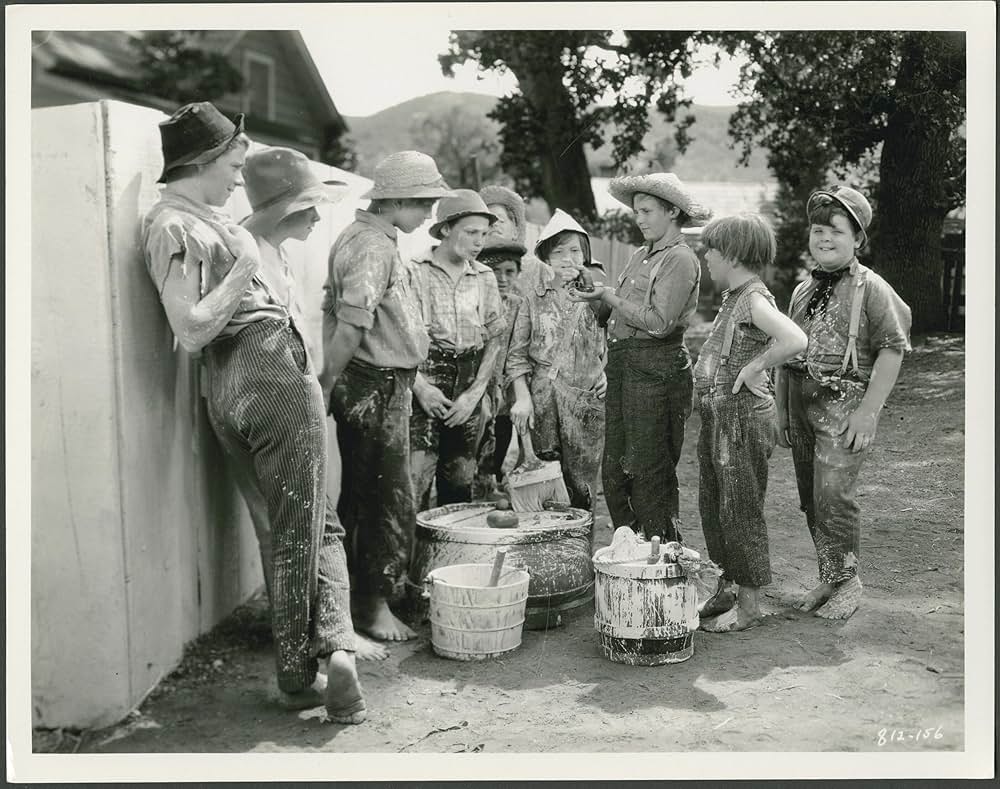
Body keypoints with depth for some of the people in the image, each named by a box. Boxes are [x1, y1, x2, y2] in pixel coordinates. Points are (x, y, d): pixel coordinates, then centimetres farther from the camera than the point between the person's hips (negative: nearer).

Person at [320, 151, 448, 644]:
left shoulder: (356, 236, 15)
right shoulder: (374, 249, -17)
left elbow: (331, 312, 17)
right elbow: (350, 328, -23)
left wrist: (328, 381, 17)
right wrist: (326, 388, -17)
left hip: (360, 384, 10)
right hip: (377, 386, -10)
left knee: (359, 494, 17)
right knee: (390, 499, -1)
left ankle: (350, 596, 28)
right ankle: (374, 605, 8)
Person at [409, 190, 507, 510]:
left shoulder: (484, 278, 10)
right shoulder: (414, 272, -4)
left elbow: (495, 339, 9)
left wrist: (475, 393, -1)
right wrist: (420, 386, -14)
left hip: (468, 386, 5)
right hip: (423, 380, -4)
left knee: (460, 483, 8)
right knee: (415, 481, -11)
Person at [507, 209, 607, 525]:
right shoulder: (534, 300, 4)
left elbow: (609, 344, 19)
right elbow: (517, 354, 4)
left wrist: (606, 372, 2)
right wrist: (522, 397, -4)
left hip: (586, 401, 1)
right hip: (543, 402, -1)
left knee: (582, 486, 4)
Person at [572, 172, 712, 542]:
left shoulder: (680, 259, -8)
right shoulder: (640, 255, 17)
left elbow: (659, 322, -18)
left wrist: (608, 295, -11)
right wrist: (596, 296, -2)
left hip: (656, 369, -8)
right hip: (621, 364, 8)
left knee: (648, 473, -4)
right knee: (614, 470, 10)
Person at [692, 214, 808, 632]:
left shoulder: (755, 300, -16)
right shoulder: (733, 298, 12)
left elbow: (795, 340, -33)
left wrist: (754, 367, -23)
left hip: (744, 416, -10)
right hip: (717, 414, 10)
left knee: (741, 509, -1)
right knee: (712, 504, 17)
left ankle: (749, 605, 11)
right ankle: (728, 586, 32)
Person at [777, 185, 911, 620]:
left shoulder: (870, 288, -5)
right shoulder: (803, 290, 14)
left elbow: (893, 348, -9)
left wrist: (869, 410, -14)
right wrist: (782, 410, 15)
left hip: (844, 404, -6)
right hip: (802, 404, 6)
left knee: (833, 494, -13)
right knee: (810, 499, 9)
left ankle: (847, 581, 4)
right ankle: (828, 579, 22)